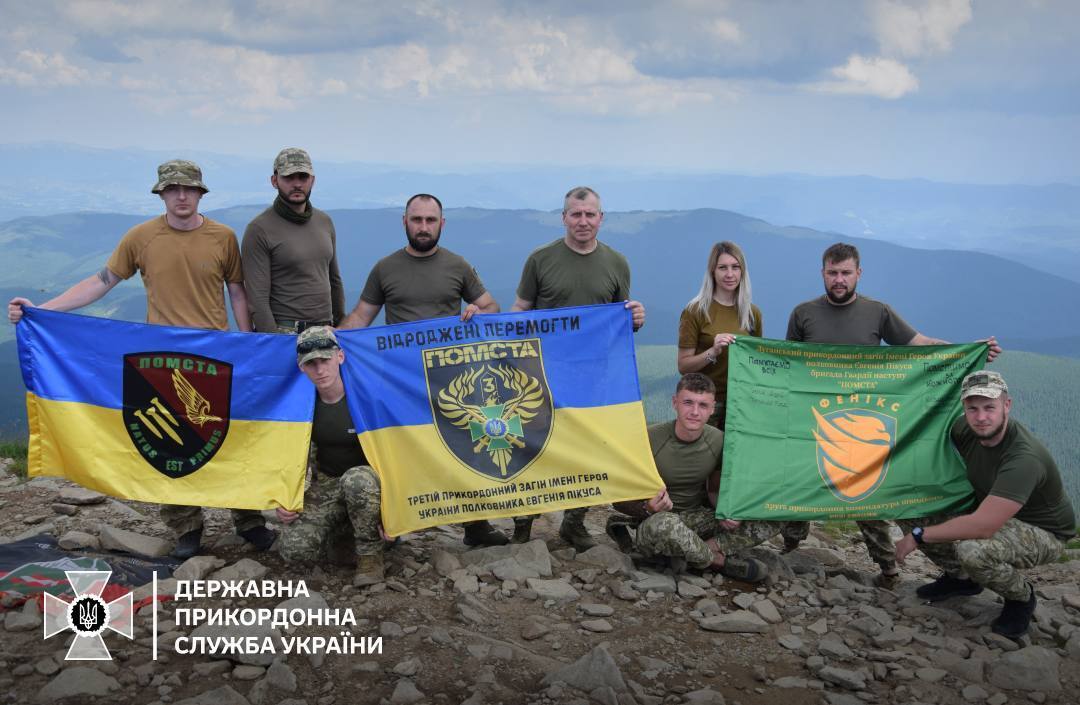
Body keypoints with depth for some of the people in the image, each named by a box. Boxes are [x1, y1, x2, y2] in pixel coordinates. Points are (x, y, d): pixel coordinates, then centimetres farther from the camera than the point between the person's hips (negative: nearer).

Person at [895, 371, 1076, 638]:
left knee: (972, 550, -39)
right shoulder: (964, 429, -13)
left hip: (1042, 532, -7)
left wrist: (918, 536, -32)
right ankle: (960, 577, 13)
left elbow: (983, 526, -41)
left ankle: (1021, 597, -4)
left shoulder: (1024, 458, -35)